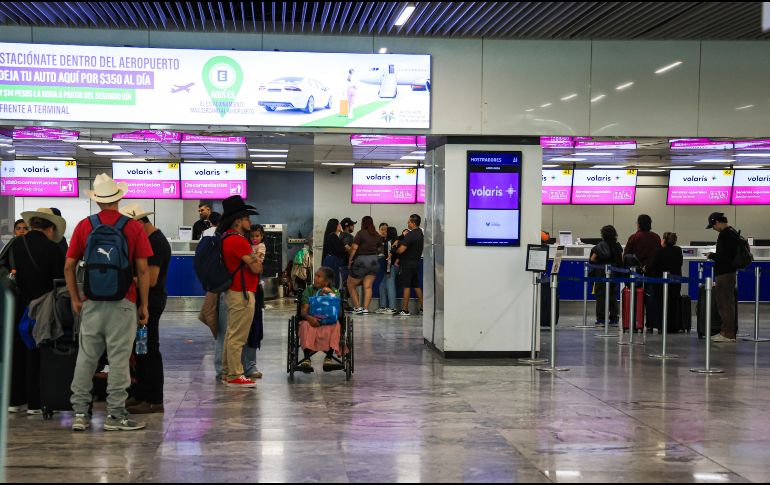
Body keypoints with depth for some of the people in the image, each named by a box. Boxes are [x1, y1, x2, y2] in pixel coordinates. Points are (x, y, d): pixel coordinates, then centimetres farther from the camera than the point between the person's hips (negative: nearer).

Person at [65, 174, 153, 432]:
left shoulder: (84, 226, 3)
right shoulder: (133, 227, -3)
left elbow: (69, 267, 3)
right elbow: (142, 270, -4)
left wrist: (75, 299, 12)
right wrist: (144, 305, 2)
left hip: (91, 302, 3)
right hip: (123, 302, -3)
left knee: (86, 357, 9)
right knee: (119, 358, 1)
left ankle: (80, 413, 12)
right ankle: (115, 414, 3)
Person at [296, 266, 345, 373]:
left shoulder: (334, 292, 6)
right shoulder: (309, 290, 5)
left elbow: (339, 313, -7)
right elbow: (303, 311, -8)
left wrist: (332, 295, -16)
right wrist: (310, 318, -32)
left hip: (329, 322, 0)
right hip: (312, 320, 0)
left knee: (335, 326, -33)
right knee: (306, 326, -34)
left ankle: (328, 358, -37)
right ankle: (307, 359, -40)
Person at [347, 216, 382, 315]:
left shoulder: (361, 233, -9)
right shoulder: (377, 235, 5)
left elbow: (354, 248, -13)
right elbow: (379, 249, 9)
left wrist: (350, 259, -4)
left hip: (361, 261, -5)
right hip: (374, 261, 5)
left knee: (351, 285, 9)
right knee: (368, 287, 6)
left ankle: (357, 307, 4)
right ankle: (366, 308, 0)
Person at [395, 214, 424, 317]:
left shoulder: (410, 235, -20)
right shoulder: (421, 233, 8)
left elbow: (401, 250, -23)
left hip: (407, 263, -8)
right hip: (416, 261, 8)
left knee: (406, 286, -4)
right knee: (416, 286, 15)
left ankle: (405, 310, -2)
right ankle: (423, 308, 17)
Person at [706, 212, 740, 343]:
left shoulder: (724, 235, -18)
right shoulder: (733, 232, 15)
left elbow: (722, 256, -23)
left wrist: (712, 256, -6)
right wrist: (715, 256, 15)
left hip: (724, 273, -11)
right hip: (731, 271, 11)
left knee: (725, 304, -6)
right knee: (727, 304, 15)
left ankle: (728, 334, -3)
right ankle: (727, 332, 20)